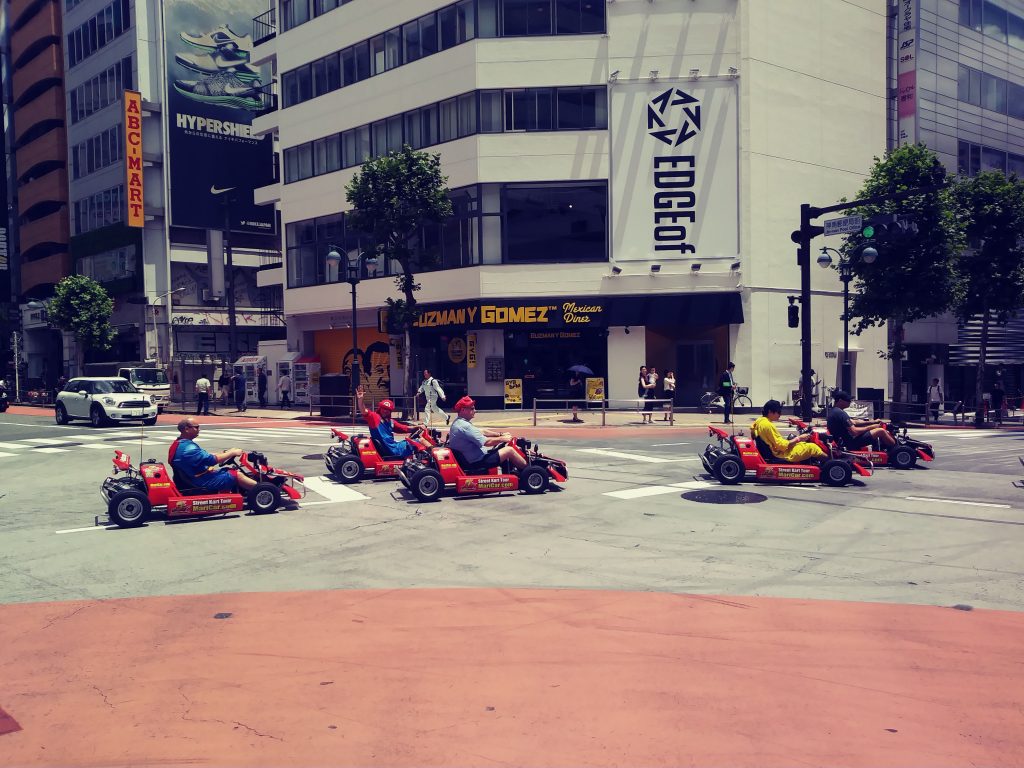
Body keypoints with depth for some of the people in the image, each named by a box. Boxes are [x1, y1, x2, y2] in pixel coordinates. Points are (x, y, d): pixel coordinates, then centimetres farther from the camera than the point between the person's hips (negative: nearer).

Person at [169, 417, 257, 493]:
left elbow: (205, 456, 15)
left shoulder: (180, 444, 11)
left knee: (232, 472, 13)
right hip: (202, 481, -10)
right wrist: (232, 453, -11)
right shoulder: (188, 448, -24)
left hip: (198, 477, 10)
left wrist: (225, 453, 7)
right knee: (237, 475, -7)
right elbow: (212, 460, -23)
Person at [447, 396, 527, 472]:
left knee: (505, 447, 20)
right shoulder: (464, 426, -22)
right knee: (509, 450, -7)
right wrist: (502, 439, -6)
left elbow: (481, 432, 17)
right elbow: (487, 442, -22)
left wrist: (500, 434, 9)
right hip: (477, 462, -11)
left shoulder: (459, 423, 11)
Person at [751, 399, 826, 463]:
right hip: (782, 454, -10)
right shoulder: (767, 425, -24)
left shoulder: (760, 421, 4)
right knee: (812, 447, -4)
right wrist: (799, 438, -13)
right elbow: (783, 446, -23)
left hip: (776, 451, 10)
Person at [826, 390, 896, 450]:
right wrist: (871, 427, -9)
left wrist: (873, 422, 12)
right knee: (881, 431, -9)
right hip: (851, 442, -10)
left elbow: (853, 422, 16)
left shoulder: (832, 411, 10)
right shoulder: (840, 413, -22)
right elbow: (854, 432, -24)